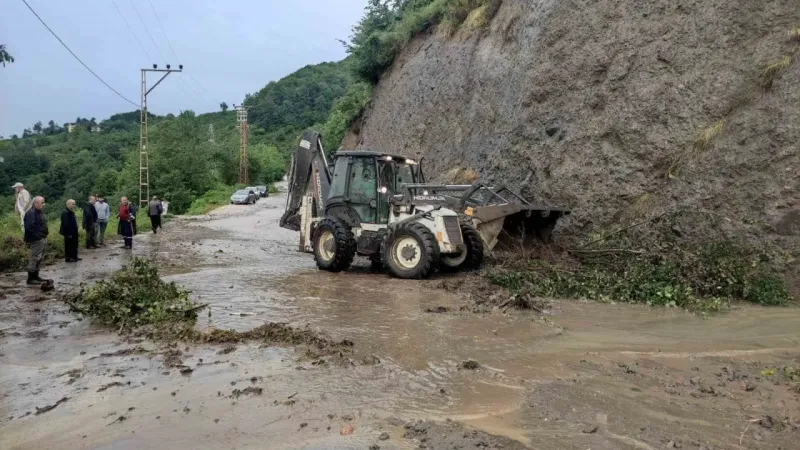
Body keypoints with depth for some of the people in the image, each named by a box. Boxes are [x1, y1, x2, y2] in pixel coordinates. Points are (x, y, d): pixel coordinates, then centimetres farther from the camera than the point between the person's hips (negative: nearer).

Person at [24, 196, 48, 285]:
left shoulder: (39, 212, 17)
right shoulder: (31, 213, -15)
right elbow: (29, 227, -25)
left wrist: (44, 236, 12)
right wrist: (38, 236, -21)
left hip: (42, 239, 10)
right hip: (36, 240, -10)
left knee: (40, 259, 15)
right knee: (34, 258, -7)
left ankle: (36, 276, 23)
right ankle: (30, 279, -2)